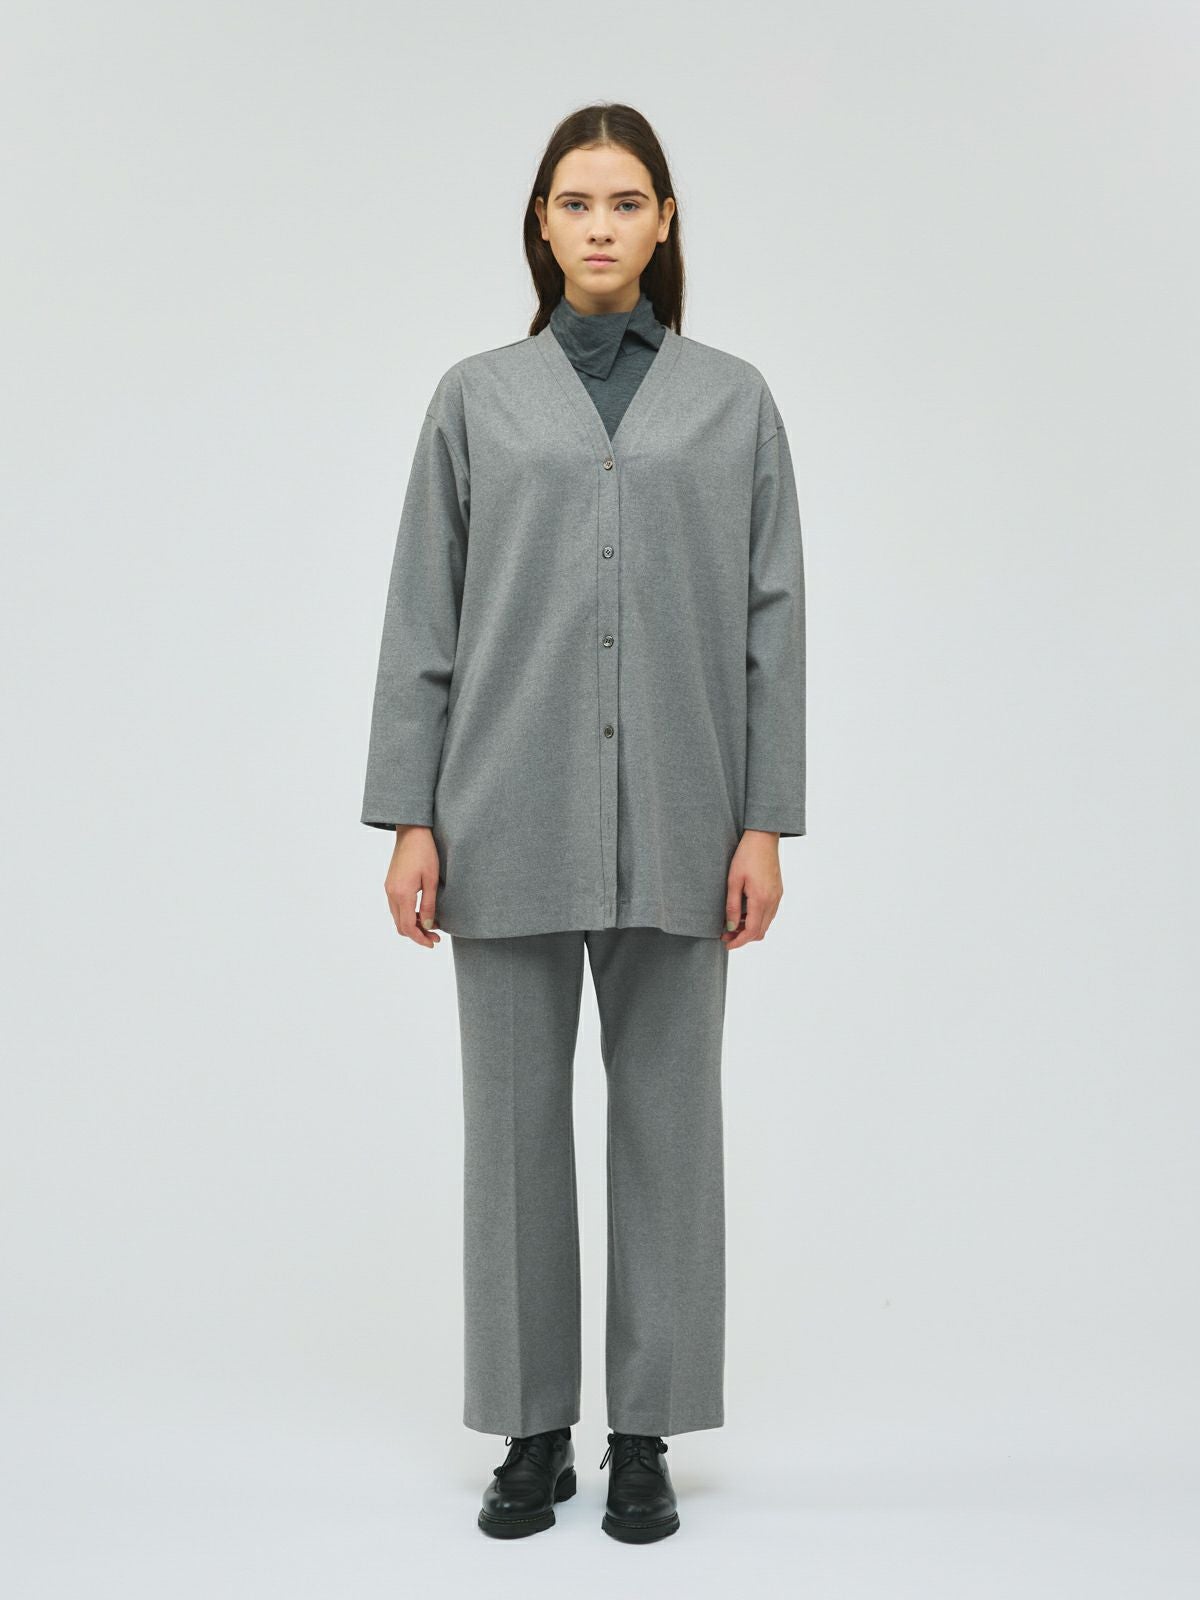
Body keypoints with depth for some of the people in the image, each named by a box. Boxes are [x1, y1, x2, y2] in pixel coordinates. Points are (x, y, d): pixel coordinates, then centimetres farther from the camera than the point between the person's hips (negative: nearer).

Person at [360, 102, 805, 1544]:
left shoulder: (733, 400, 7)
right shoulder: (475, 399, 6)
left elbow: (771, 621, 3)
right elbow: (422, 619, 3)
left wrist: (766, 820, -3)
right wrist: (408, 817, -3)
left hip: (674, 822, 0)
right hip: (511, 819, 0)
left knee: (666, 1118, 7)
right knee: (516, 1120, 6)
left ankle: (644, 1435, 21)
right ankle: (533, 1431, 21)